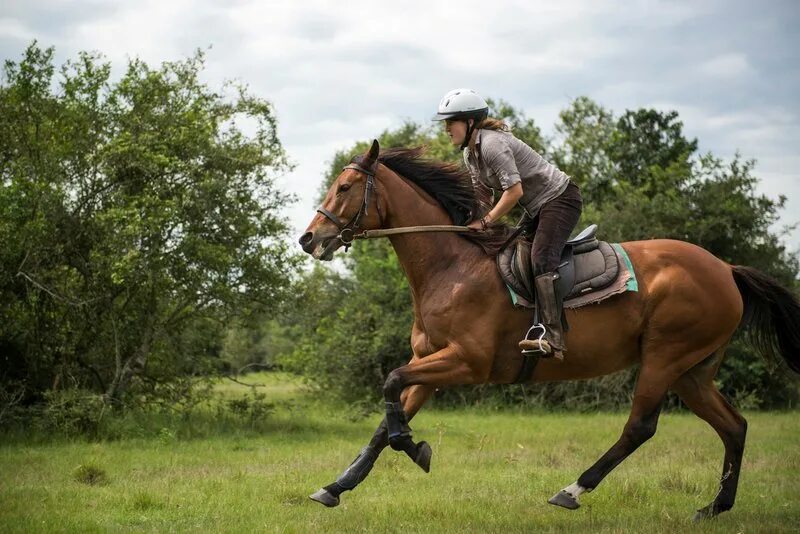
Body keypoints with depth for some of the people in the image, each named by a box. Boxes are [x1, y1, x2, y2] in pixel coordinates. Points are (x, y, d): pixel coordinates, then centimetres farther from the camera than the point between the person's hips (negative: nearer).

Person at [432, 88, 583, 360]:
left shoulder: (492, 144, -22)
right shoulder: (470, 154, 9)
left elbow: (514, 191, -26)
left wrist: (485, 222, -19)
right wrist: (467, 222, 1)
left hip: (560, 199, -11)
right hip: (538, 208, 11)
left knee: (540, 260, -25)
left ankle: (552, 340, -36)